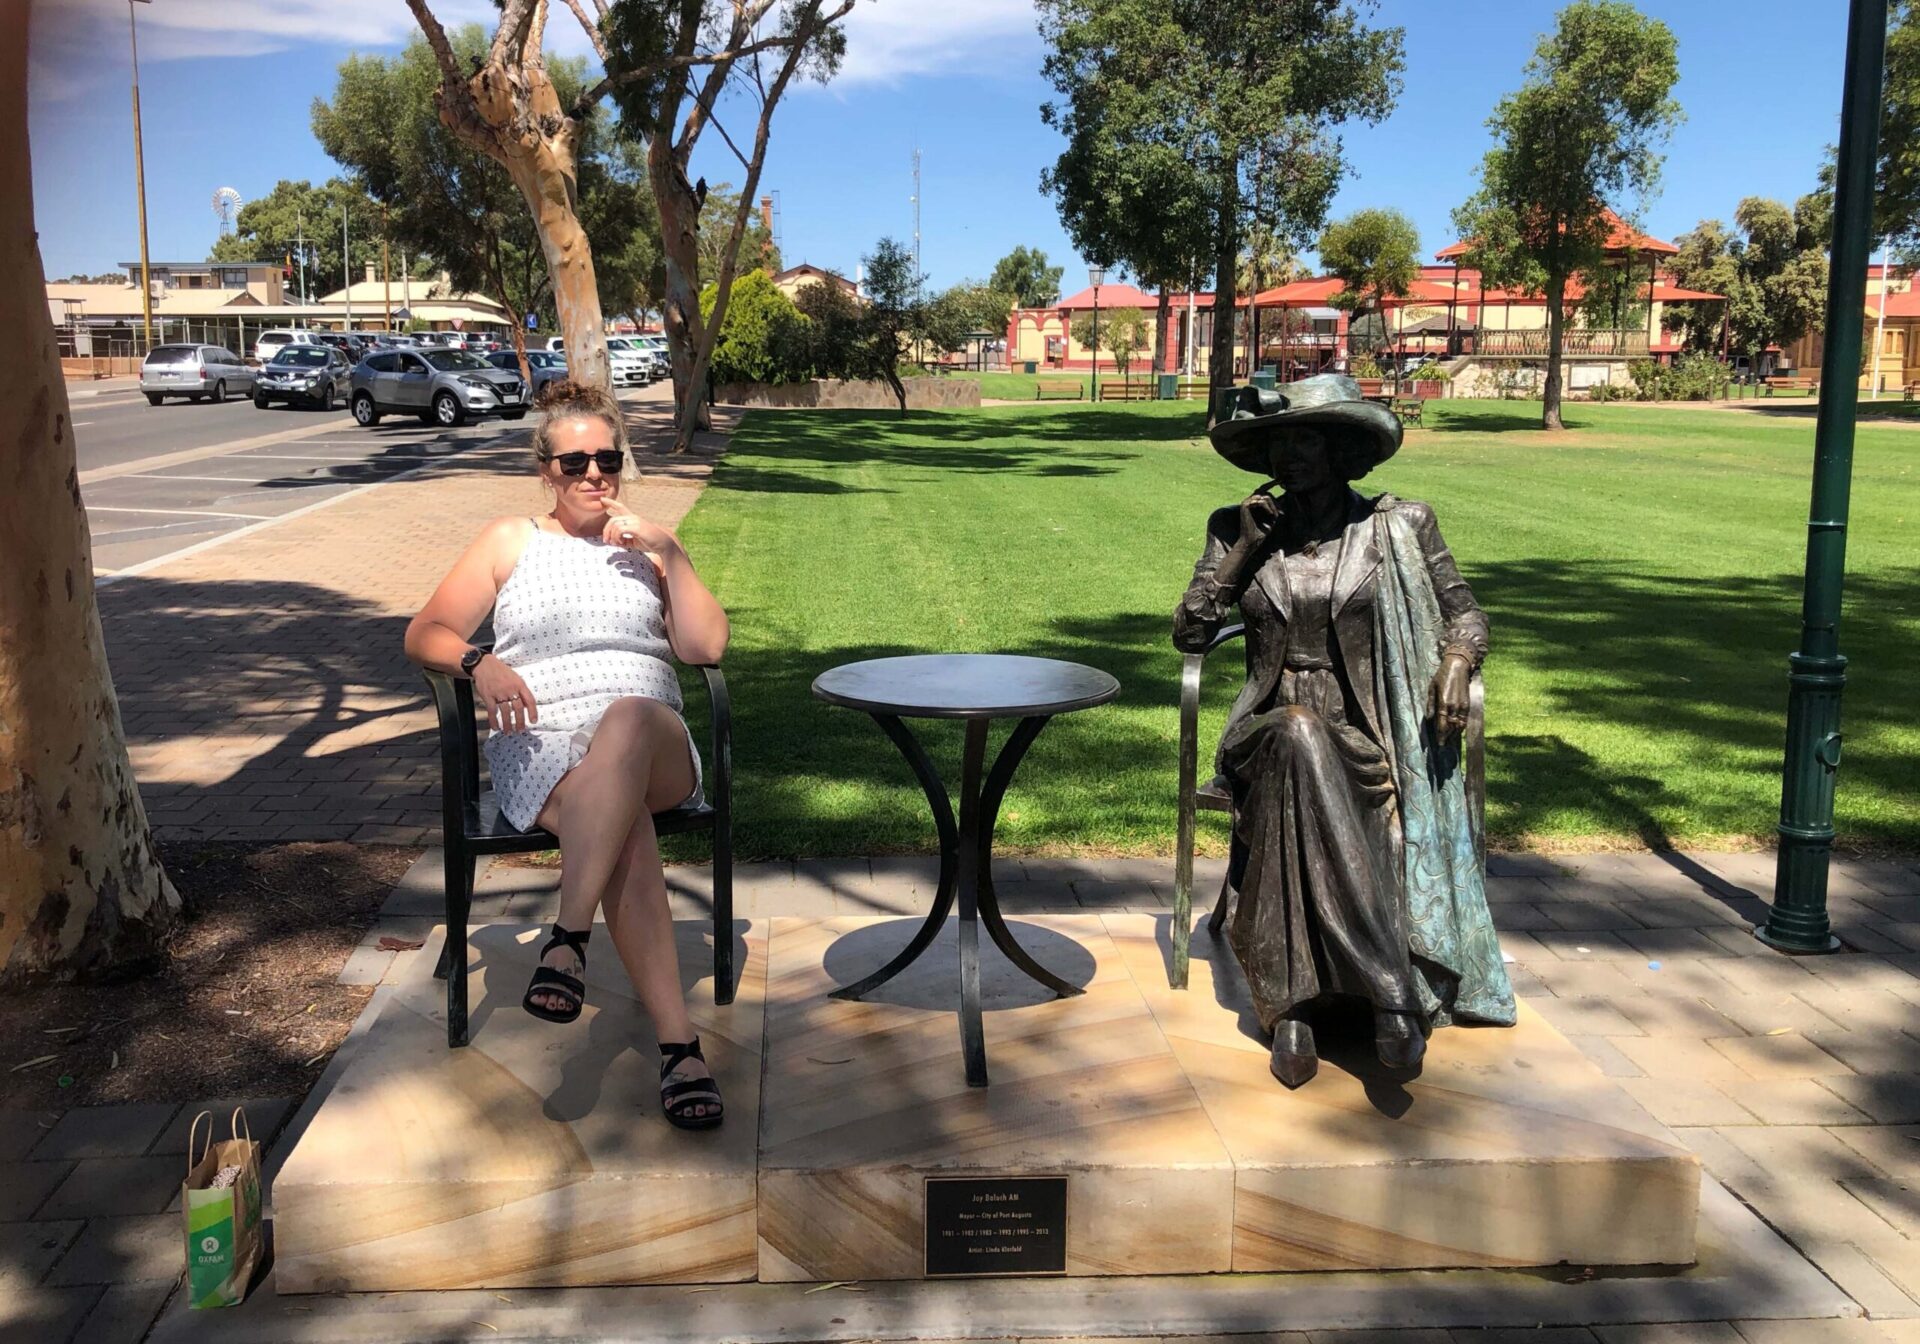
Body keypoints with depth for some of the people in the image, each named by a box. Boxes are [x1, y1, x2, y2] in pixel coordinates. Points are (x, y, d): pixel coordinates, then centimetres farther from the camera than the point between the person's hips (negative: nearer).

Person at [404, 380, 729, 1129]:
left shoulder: (646, 546, 24)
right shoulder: (511, 542, 21)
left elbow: (708, 647, 11)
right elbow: (424, 636, 13)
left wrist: (671, 554, 2)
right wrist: (479, 663, -8)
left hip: (653, 744, 1)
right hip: (540, 744, -1)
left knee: (626, 720, -40)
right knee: (625, 827, -36)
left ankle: (567, 941, -45)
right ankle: (678, 1045, -43)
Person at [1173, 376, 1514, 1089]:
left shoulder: (1399, 525, 7)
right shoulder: (1238, 526, 12)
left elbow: (1464, 613, 12)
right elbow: (1189, 632, 7)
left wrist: (1456, 665, -10)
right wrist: (1245, 549, -3)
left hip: (1364, 740, -1)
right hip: (1268, 731, 1)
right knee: (1295, 735, -37)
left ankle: (1292, 1009, -38)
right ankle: (1391, 993, -39)